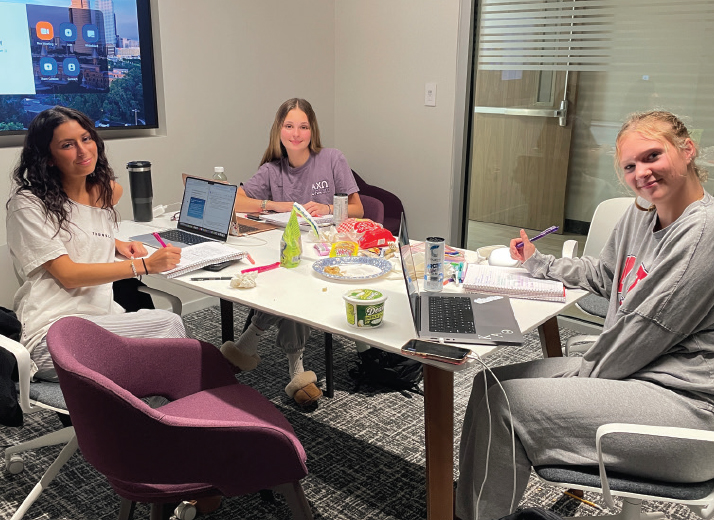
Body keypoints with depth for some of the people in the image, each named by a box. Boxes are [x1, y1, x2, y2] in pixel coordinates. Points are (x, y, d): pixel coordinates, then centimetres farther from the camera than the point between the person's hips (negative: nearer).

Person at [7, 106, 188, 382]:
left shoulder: (102, 192, 14)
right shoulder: (29, 204, -6)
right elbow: (68, 275, -14)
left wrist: (116, 244, 13)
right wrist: (145, 265, -21)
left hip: (102, 316, 6)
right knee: (168, 324, -23)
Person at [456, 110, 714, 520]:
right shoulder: (641, 214, 9)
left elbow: (648, 328, -20)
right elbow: (602, 274, 25)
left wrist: (586, 374, -8)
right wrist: (538, 262, 28)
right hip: (630, 370, 9)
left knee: (504, 402, -16)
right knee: (492, 381, 3)